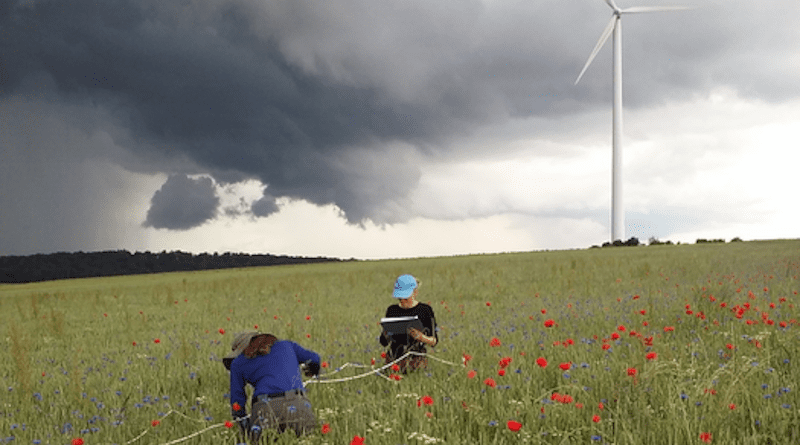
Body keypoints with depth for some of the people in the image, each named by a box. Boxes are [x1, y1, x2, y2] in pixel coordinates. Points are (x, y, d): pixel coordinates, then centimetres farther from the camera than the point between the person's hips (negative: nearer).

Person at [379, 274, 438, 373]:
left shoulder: (425, 310, 1)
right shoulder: (392, 310, 10)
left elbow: (434, 341, 2)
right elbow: (383, 342, 13)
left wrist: (422, 337, -18)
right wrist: (386, 333, -8)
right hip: (394, 361, 3)